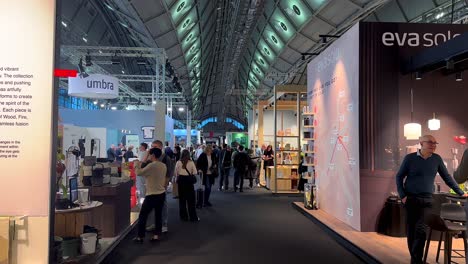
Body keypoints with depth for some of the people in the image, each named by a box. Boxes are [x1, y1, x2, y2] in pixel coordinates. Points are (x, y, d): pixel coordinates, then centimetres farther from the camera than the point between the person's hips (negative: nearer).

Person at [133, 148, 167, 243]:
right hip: (162, 193, 7)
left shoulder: (151, 165, -18)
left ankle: (140, 237, 8)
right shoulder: (163, 166, 6)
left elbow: (139, 173, -11)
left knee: (143, 215, 4)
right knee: (158, 215, 12)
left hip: (152, 195, -7)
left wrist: (137, 165, 5)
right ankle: (156, 235, 15)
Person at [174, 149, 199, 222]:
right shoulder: (191, 162, -8)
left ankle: (183, 216, 16)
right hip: (189, 180, -1)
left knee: (182, 199, 11)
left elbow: (175, 173, 1)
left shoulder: (178, 162, -5)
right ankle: (193, 217, 9)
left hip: (181, 180, 1)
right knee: (191, 199, 5)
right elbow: (195, 173, -6)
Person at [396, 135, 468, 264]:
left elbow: (447, 177, 14)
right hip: (410, 199, -1)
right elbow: (399, 176, 3)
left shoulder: (437, 159, 5)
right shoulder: (410, 158, -2)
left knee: (421, 229, -12)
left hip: (427, 200, 1)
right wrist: (402, 195, -5)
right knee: (411, 231, 3)